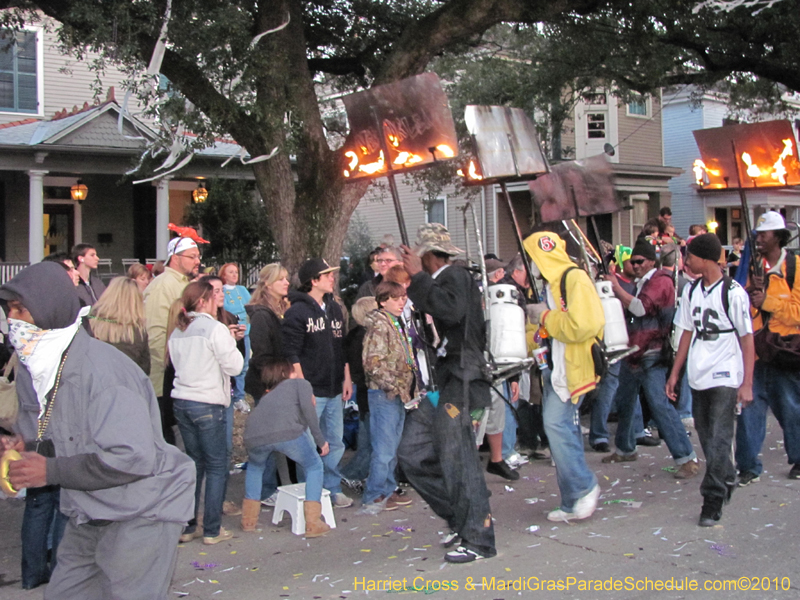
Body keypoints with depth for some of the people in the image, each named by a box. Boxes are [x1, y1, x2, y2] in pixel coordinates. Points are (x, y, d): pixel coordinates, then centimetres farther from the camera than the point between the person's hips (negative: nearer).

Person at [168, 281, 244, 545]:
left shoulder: (177, 332, 10)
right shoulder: (215, 328, -11)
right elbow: (234, 365, -11)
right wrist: (232, 343, 5)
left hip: (181, 402, 7)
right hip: (208, 404, -7)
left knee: (194, 462, 16)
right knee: (217, 466, 3)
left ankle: (187, 526, 19)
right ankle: (212, 530, 5)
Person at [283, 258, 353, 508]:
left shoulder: (334, 308, 13)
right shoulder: (297, 311, -9)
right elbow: (292, 354, -12)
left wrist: (346, 378, 12)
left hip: (335, 390, 7)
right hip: (311, 391, -7)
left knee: (335, 442, 12)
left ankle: (333, 489, 24)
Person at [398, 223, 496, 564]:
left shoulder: (455, 276, -10)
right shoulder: (439, 281, 17)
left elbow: (452, 311, -30)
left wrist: (418, 276, -24)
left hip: (458, 382, -9)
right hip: (439, 383, 9)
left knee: (458, 459, -4)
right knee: (411, 453, 7)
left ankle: (478, 540, 8)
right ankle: (459, 518, 19)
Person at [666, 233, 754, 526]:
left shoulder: (733, 292, -9)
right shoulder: (691, 291, 8)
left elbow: (747, 338, -7)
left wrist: (747, 383, -11)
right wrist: (675, 373, 12)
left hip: (725, 378, -6)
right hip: (698, 377, 6)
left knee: (718, 439, -8)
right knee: (706, 436, 13)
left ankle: (713, 499, -2)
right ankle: (727, 481, 34)